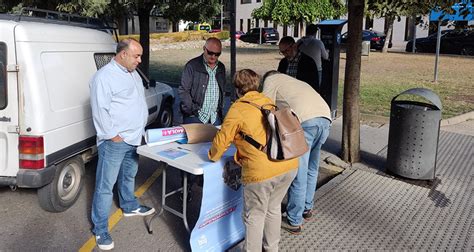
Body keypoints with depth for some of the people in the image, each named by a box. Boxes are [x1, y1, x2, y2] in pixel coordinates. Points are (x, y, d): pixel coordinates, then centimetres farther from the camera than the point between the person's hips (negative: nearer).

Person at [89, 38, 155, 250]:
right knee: (105, 185, -1)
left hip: (134, 138, 9)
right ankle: (100, 229, 10)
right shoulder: (104, 77, -16)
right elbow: (100, 110, -19)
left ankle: (130, 206, 45)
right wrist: (113, 135, -17)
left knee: (129, 176, 25)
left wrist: (141, 128, 18)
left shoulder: (133, 74, 12)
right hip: (114, 141, -8)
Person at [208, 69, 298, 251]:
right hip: (290, 165, 7)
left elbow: (222, 139, 0)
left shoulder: (238, 109, -3)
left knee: (254, 217, 12)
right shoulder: (268, 102, 15)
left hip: (262, 171, -7)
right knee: (273, 208, 25)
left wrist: (213, 156, 19)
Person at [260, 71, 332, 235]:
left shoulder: (271, 79, 19)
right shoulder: (296, 82, 38)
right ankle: (307, 208, 37)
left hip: (306, 121, -8)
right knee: (311, 169, 23)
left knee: (298, 174, 1)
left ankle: (294, 222, 12)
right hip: (325, 118, 8)